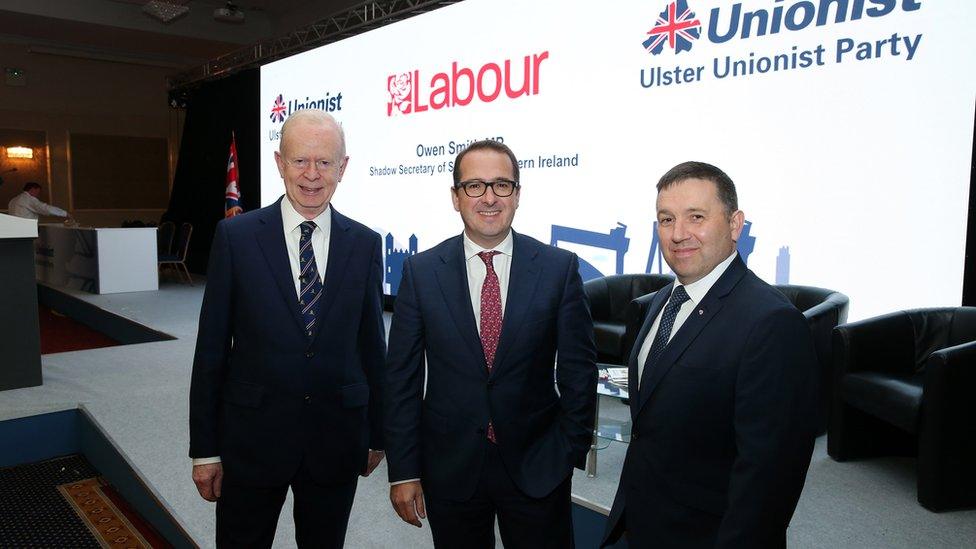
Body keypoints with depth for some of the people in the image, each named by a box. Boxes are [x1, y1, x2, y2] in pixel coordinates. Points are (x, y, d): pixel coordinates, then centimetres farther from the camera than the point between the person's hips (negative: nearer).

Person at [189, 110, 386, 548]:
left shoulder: (364, 244, -1)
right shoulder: (236, 236, -6)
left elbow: (372, 344, 4)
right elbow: (211, 348, -3)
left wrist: (377, 434, 9)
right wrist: (204, 448, -2)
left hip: (337, 441, 2)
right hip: (252, 437, -1)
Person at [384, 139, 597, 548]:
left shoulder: (560, 268, -6)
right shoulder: (421, 272, -4)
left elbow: (578, 369, -1)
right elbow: (403, 377, -2)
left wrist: (570, 453, -2)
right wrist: (403, 471, -2)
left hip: (536, 466, 0)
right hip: (449, 469, 1)